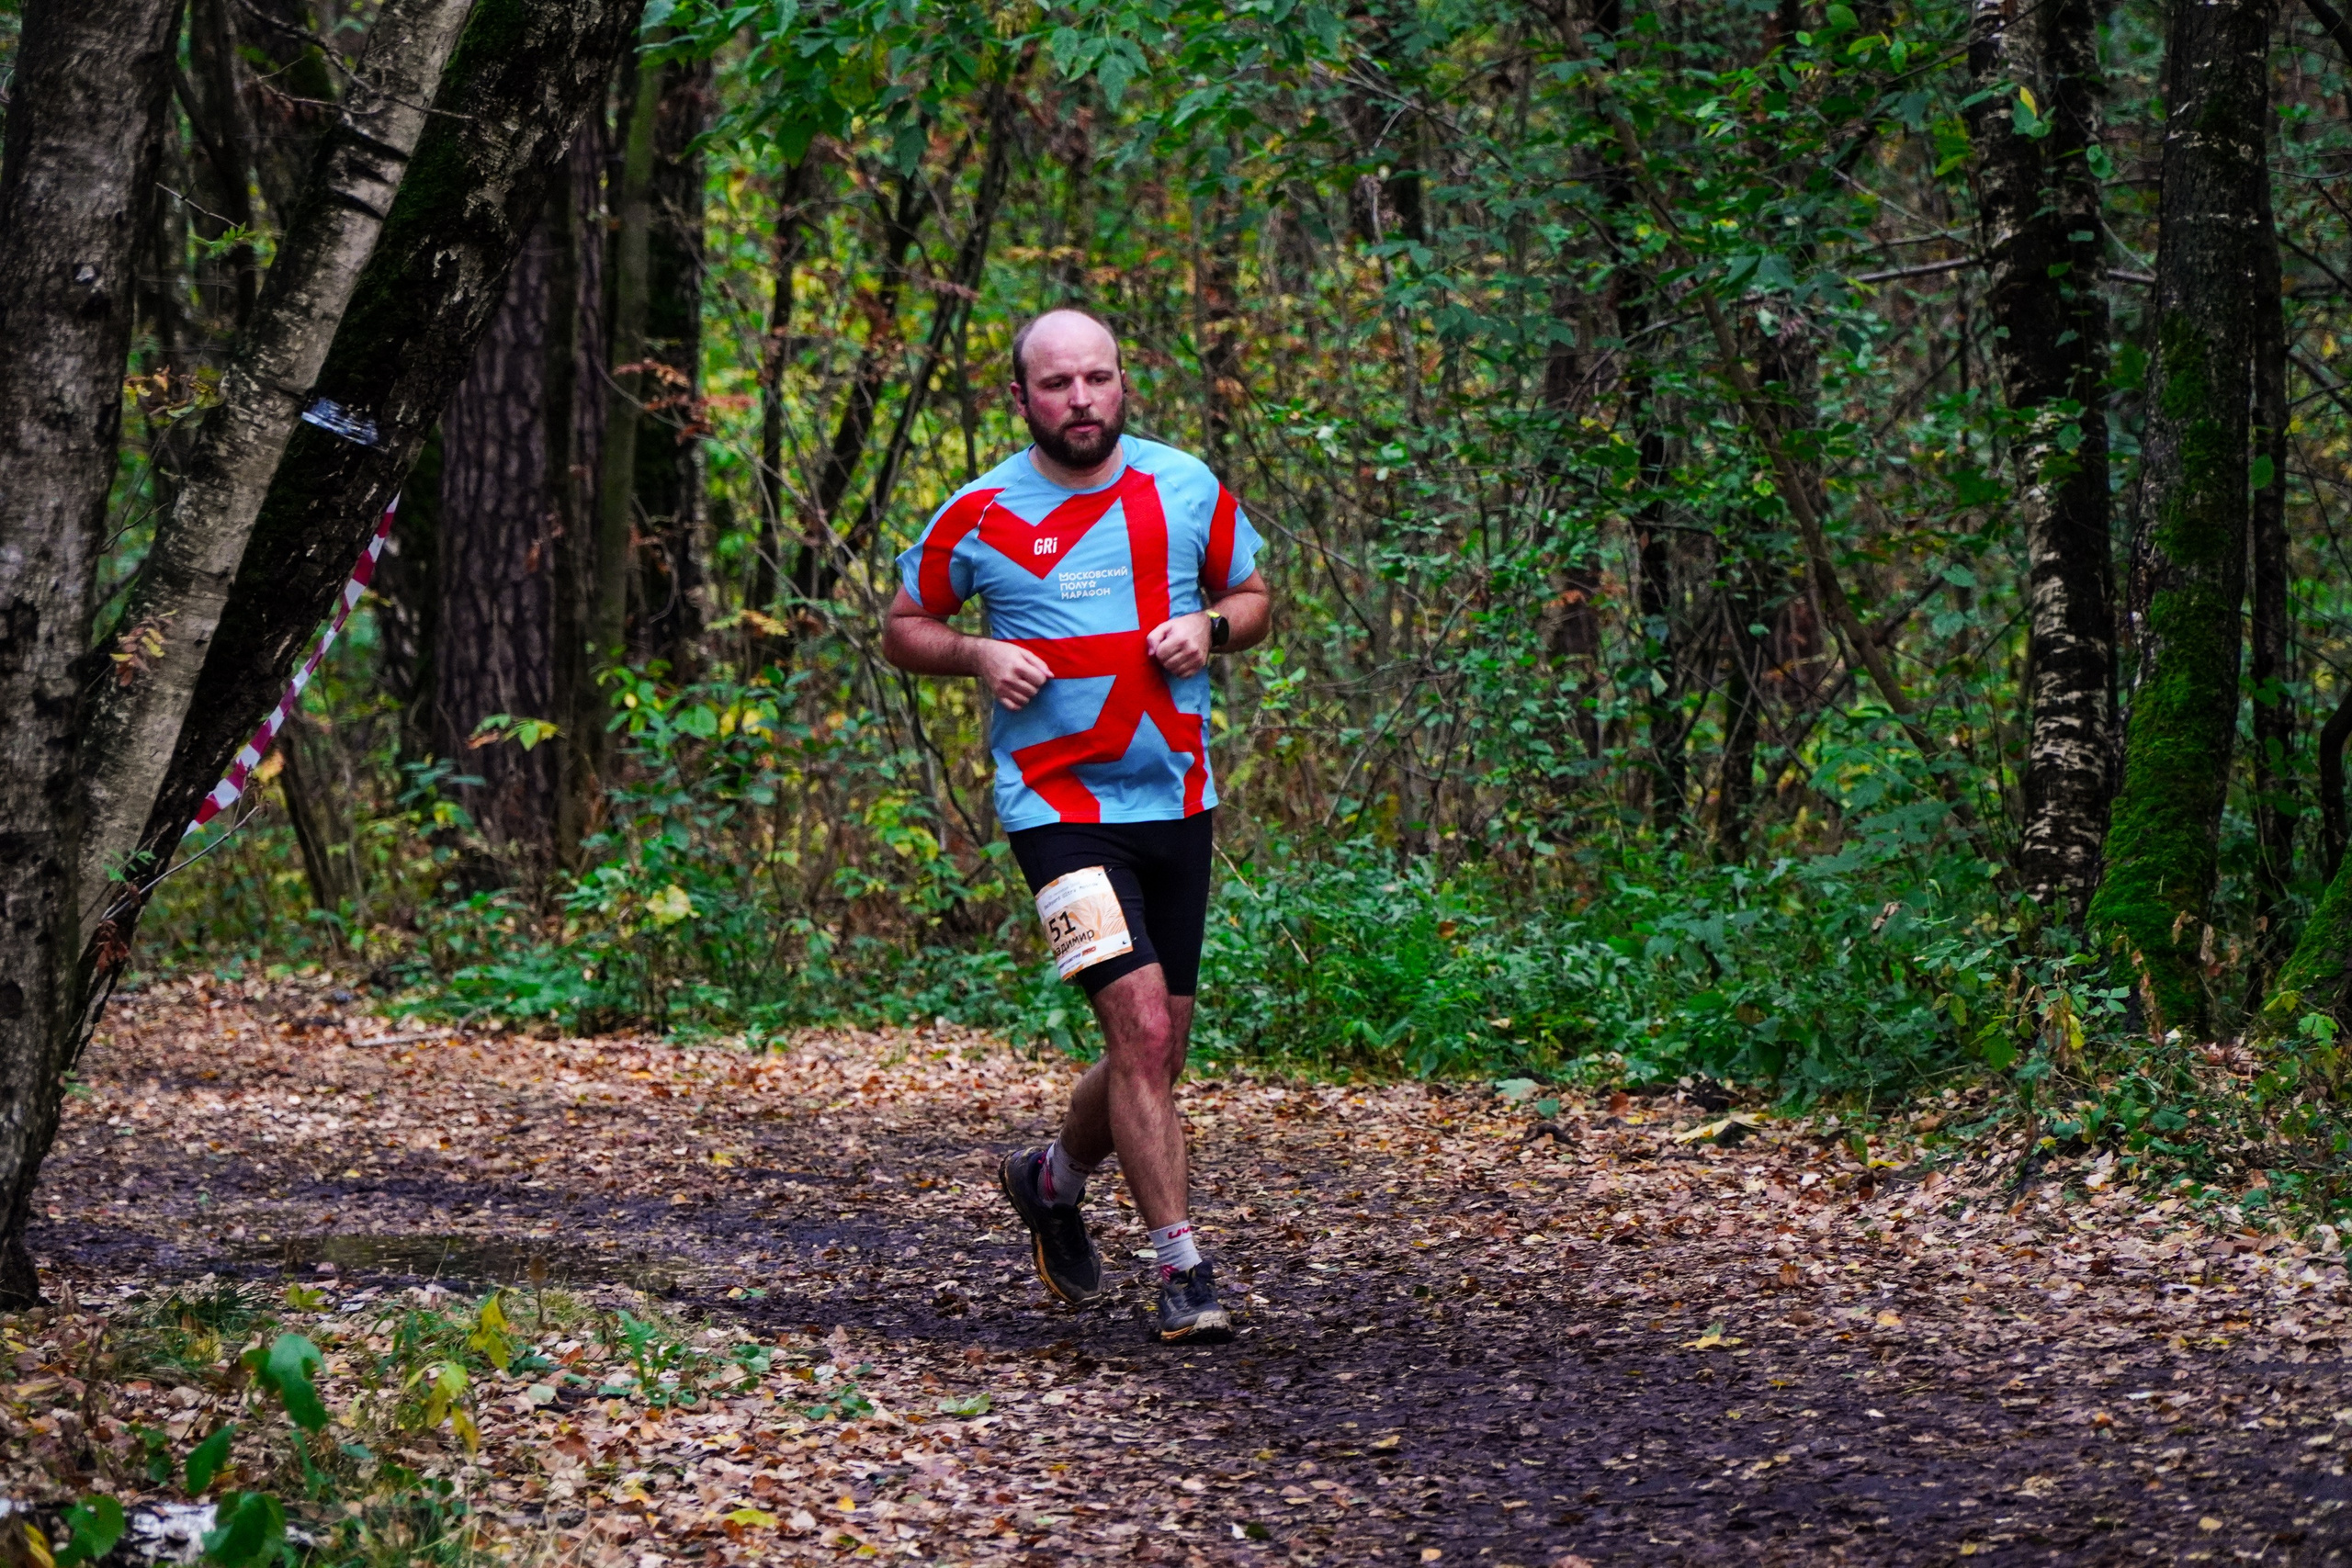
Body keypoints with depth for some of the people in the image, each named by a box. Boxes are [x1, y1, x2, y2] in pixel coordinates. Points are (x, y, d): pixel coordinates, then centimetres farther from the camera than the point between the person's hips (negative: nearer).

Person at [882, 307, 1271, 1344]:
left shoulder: (1186, 487, 3)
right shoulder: (979, 517, -4)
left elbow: (1254, 597, 16)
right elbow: (903, 629, 8)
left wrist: (1208, 627, -6)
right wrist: (978, 654, -12)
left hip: (1177, 799, 4)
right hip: (1058, 802, -4)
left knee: (1161, 1049, 11)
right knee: (1141, 1028, -17)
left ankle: (1053, 1179, 39)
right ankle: (1181, 1270, -10)